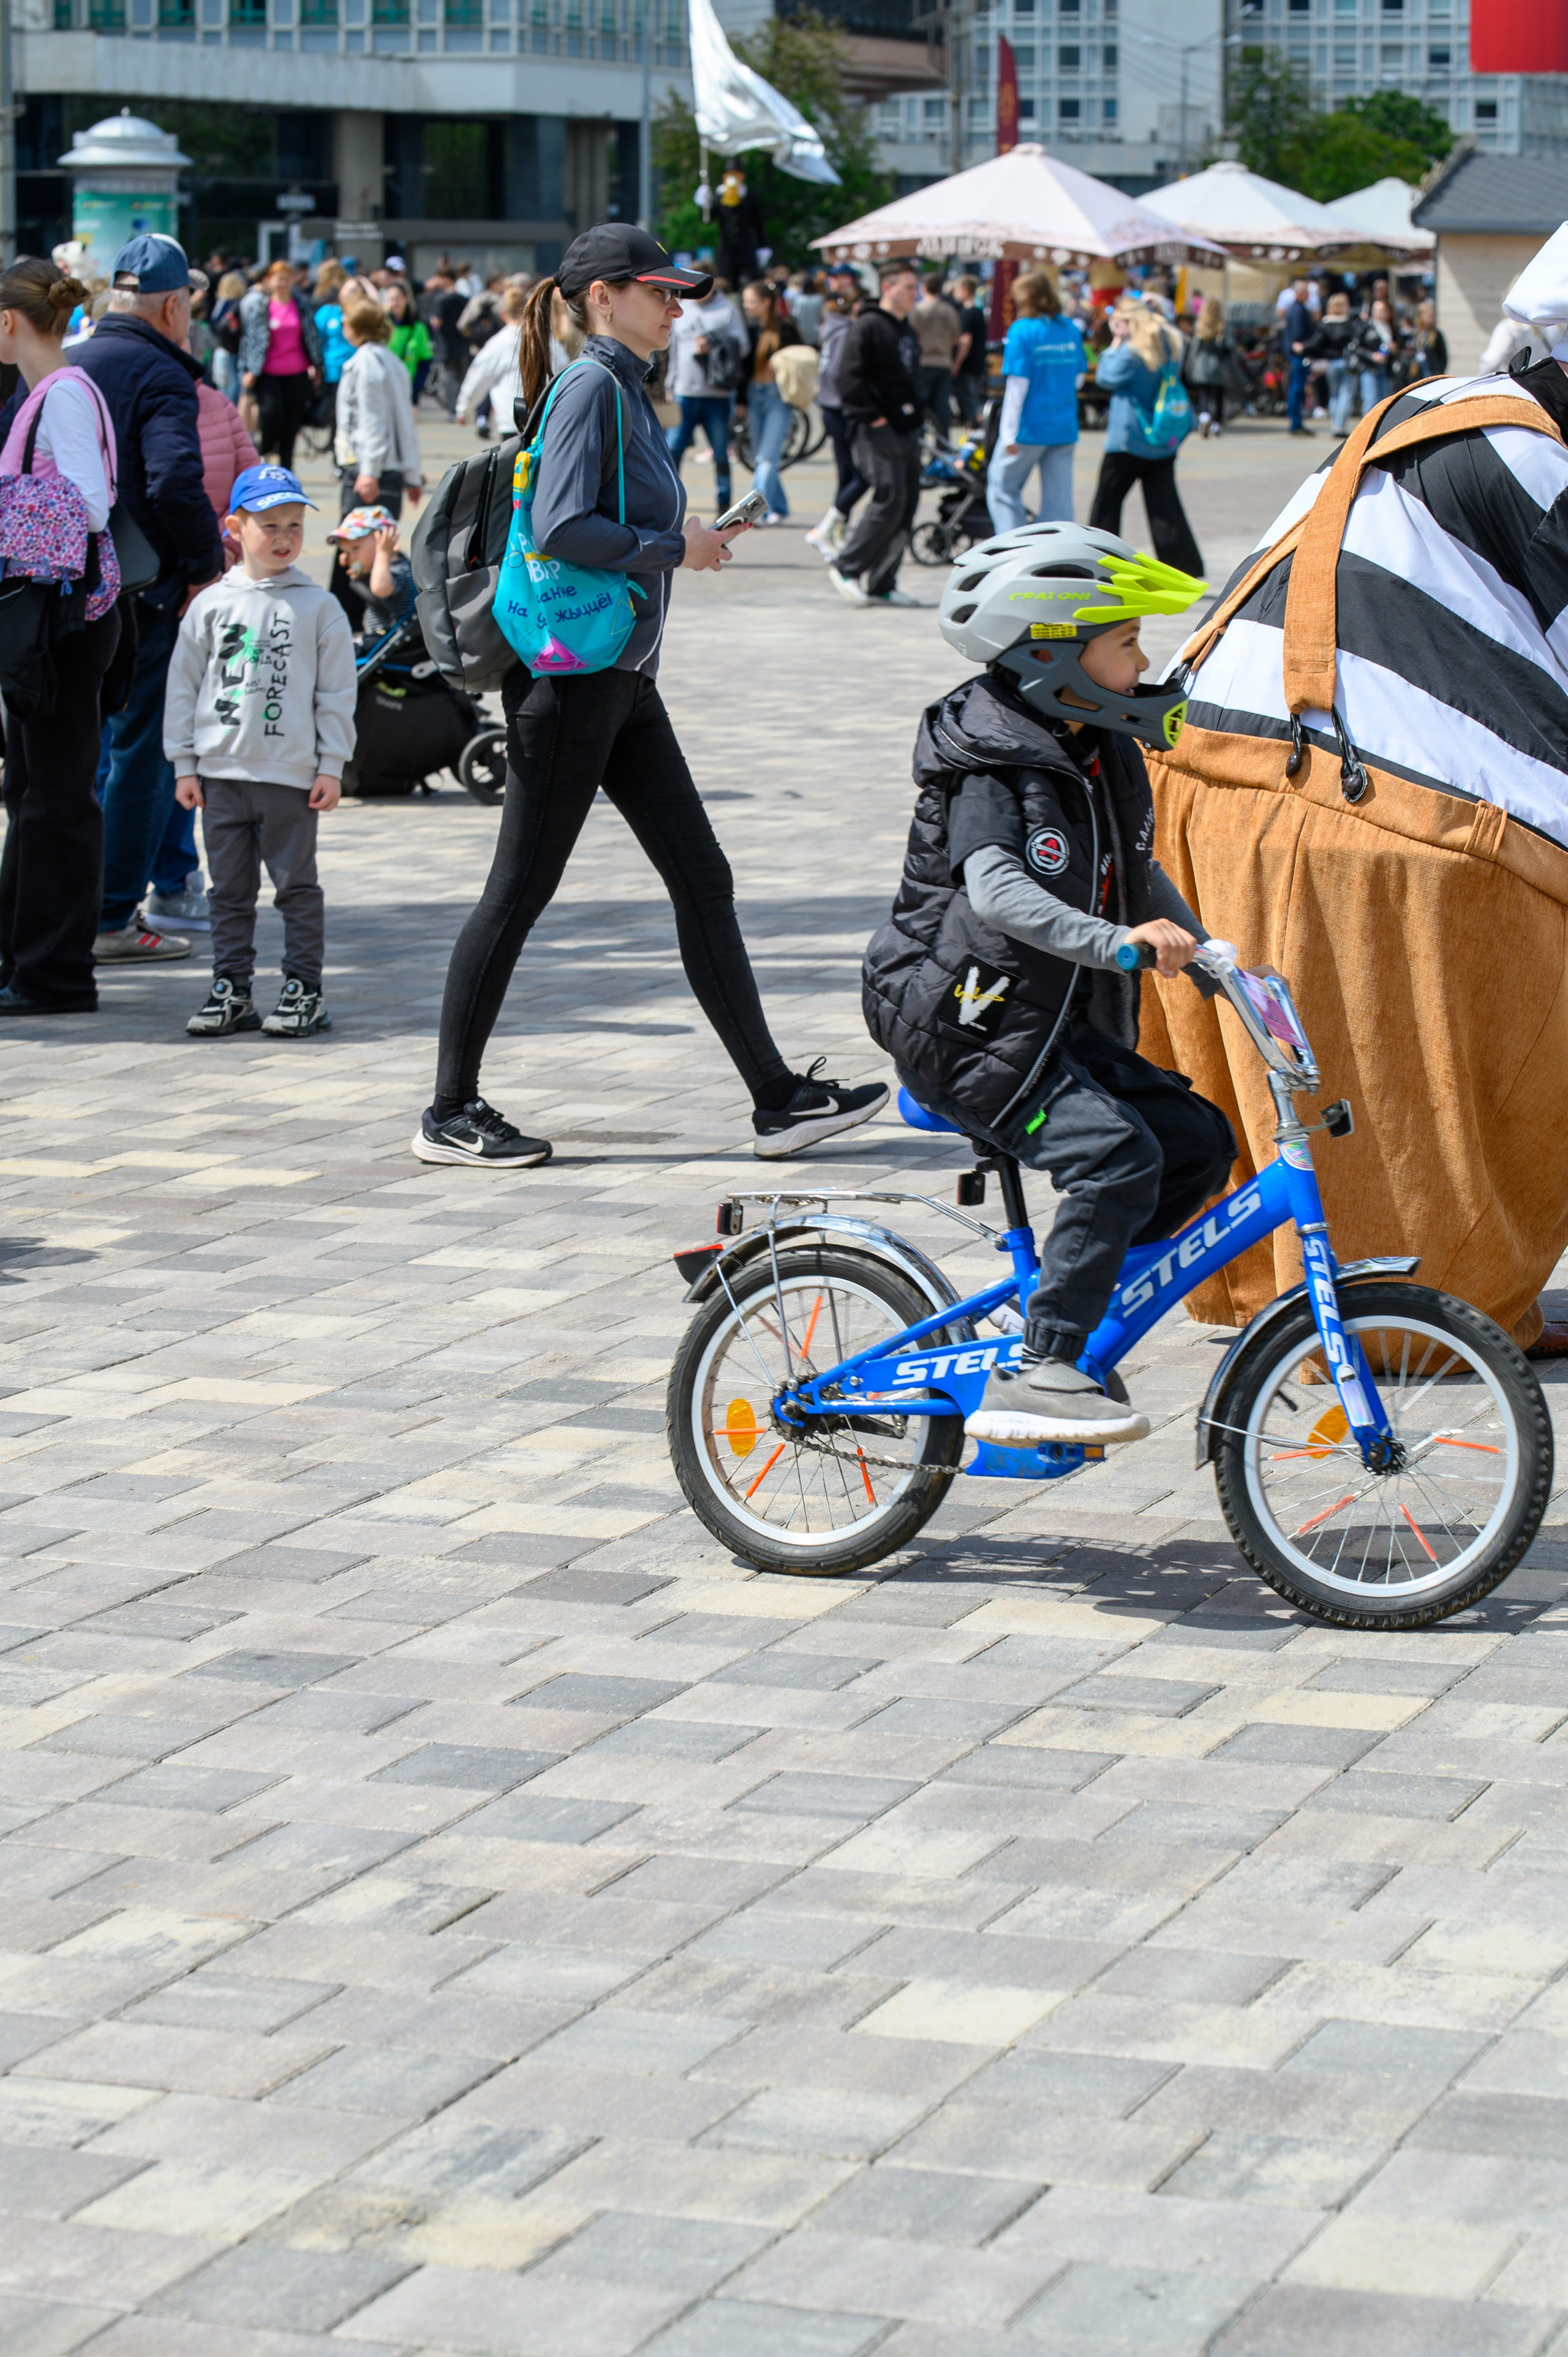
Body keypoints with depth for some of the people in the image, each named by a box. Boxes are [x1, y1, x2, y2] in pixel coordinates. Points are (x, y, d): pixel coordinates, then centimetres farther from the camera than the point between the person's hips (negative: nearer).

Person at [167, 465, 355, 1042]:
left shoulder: (318, 607, 2)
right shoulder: (212, 605, 6)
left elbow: (336, 692, 3)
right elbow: (183, 686, 9)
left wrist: (331, 766, -2)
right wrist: (184, 765, 6)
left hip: (291, 773, -2)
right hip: (221, 771, 2)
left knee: (296, 884, 1)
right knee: (230, 887, 8)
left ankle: (303, 990, 7)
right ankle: (230, 990, 14)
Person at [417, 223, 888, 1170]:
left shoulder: (629, 389, 15)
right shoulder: (591, 388, -13)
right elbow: (561, 528, -24)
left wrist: (689, 537, 8)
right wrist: (673, 548, -15)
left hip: (622, 681, 10)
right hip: (570, 679, -10)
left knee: (703, 879, 9)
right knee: (520, 893, -2)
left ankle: (780, 1098, 12)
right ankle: (451, 1115, 8)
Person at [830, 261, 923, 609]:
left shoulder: (906, 329, 18)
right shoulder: (867, 327, -10)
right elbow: (849, 376, -18)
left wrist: (915, 409, 14)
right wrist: (871, 417, -18)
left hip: (906, 429, 9)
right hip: (879, 429, -9)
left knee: (907, 504, 5)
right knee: (890, 499, -14)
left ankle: (882, 585, 9)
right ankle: (846, 568, -2)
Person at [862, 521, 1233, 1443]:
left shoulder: (1103, 756, 10)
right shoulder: (991, 768, -18)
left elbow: (1139, 873, 26)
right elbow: (997, 891, -35)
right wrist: (1115, 942, -47)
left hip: (1059, 1025, 9)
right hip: (965, 1029, -9)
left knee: (1198, 1141, -1)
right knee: (1118, 1155, -25)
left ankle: (1064, 1315, 10)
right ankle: (1032, 1381, -23)